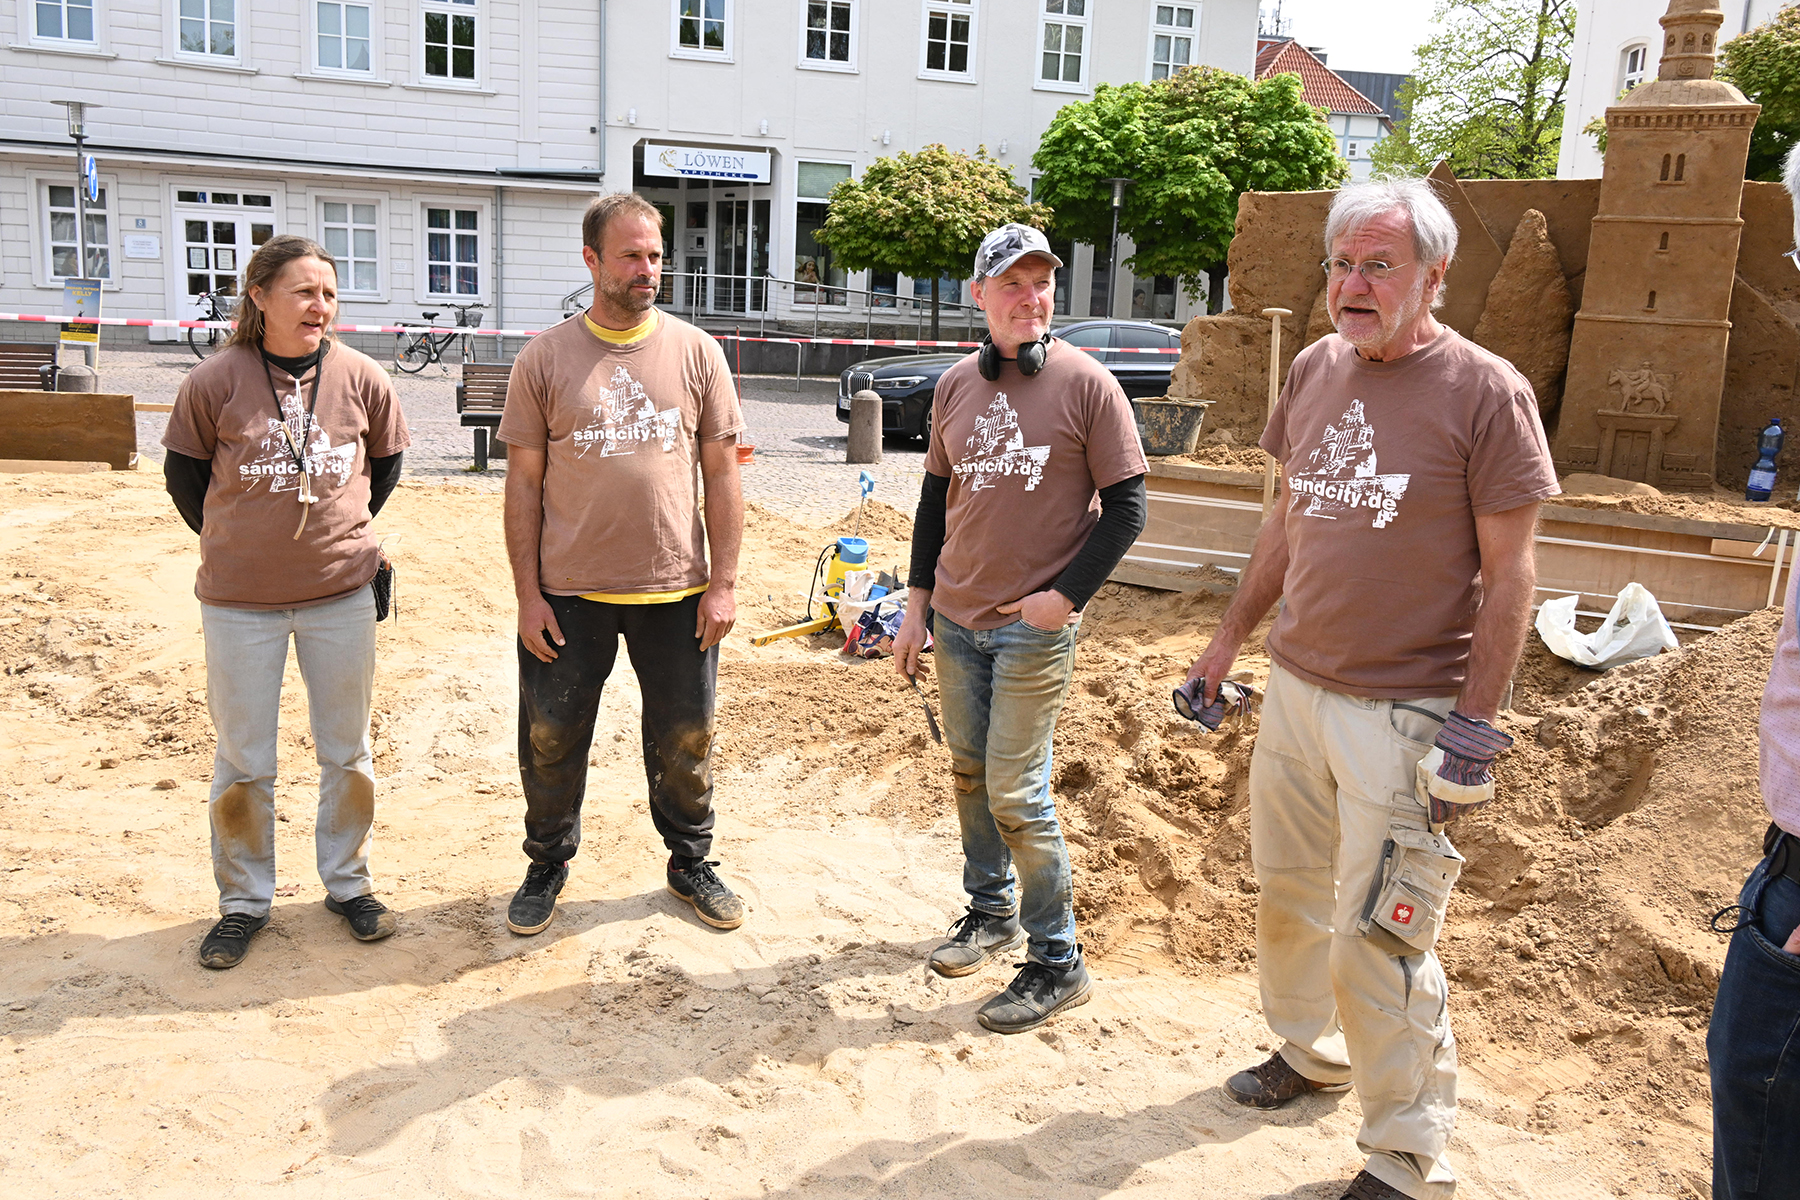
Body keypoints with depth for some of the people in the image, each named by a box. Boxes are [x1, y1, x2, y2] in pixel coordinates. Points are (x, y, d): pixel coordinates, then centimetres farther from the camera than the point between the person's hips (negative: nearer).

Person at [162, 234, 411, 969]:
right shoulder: (215, 381, -9)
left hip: (342, 593, 1)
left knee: (347, 753, 12)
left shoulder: (361, 378, -5)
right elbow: (184, 474, 4)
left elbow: (385, 463, 11)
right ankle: (243, 902, 25)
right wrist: (234, 544, 8)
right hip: (239, 603, -1)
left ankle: (347, 883, 29)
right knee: (242, 762, 9)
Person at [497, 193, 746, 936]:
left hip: (676, 591, 1)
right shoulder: (545, 358, 0)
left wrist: (724, 582, -2)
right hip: (567, 593, 0)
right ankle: (547, 867, 32)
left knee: (685, 742, 12)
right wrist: (527, 593, -4)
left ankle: (691, 863, 33)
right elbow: (524, 481, 1)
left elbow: (721, 472, 3)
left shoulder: (695, 352, 2)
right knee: (550, 741, 10)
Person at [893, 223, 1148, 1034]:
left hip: (1034, 625, -5)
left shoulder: (1086, 384, -7)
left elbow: (1125, 508, -6)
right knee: (969, 774, 14)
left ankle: (1057, 963, 9)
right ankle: (991, 911, 34)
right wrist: (918, 602, 11)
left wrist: (1065, 595, -14)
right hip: (956, 618, 5)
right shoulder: (956, 386, 7)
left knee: (1016, 792, -5)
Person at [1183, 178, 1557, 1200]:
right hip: (1297, 688, 6)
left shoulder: (1486, 390, -11)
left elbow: (1510, 570, -10)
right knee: (1288, 890, 18)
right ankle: (1311, 1051, 42)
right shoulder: (1316, 369, 7)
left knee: (1376, 933, -3)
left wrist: (1477, 724, -14)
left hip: (1408, 714, -6)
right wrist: (1232, 634, 18)